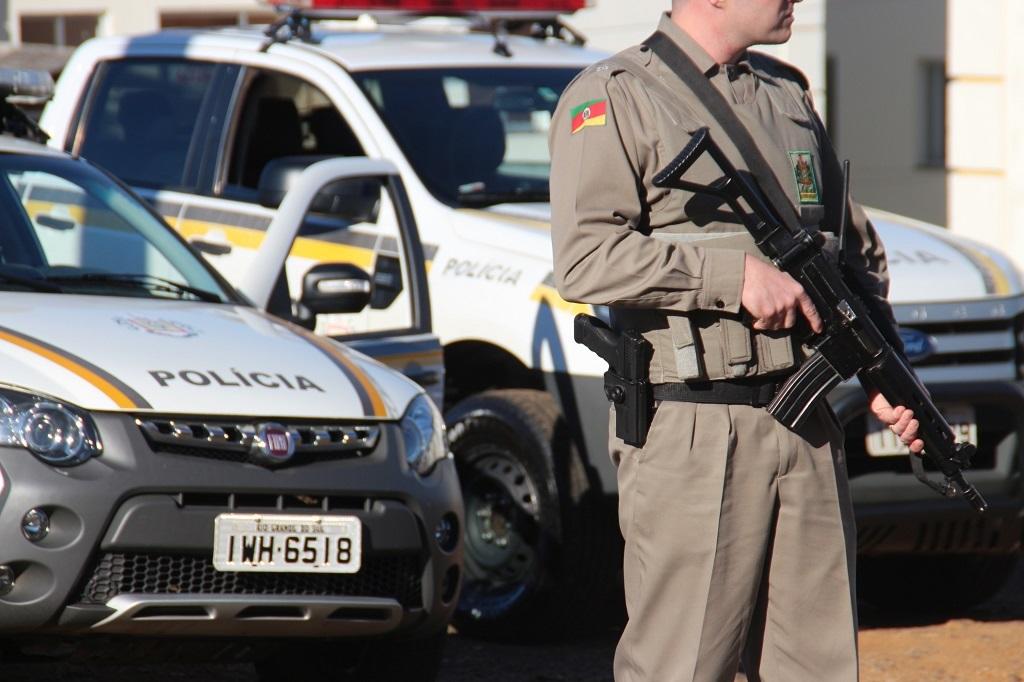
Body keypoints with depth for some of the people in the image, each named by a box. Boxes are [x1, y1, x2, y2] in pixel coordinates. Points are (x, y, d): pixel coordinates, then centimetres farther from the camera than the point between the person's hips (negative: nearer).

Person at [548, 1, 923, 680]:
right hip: (691, 439, -7)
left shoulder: (789, 96, 18)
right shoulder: (613, 98, -4)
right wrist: (738, 273, -18)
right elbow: (586, 258, -17)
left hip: (810, 427, 7)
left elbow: (858, 251, 26)